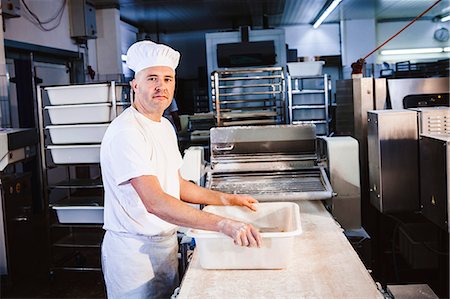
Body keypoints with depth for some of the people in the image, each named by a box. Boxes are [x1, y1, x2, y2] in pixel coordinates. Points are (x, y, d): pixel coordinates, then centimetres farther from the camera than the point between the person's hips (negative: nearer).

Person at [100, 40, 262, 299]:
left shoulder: (165, 126, 9)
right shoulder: (126, 132, -22)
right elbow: (155, 202, -32)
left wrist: (228, 199, 8)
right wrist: (223, 224, -37)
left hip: (167, 243, 9)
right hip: (133, 249, -8)